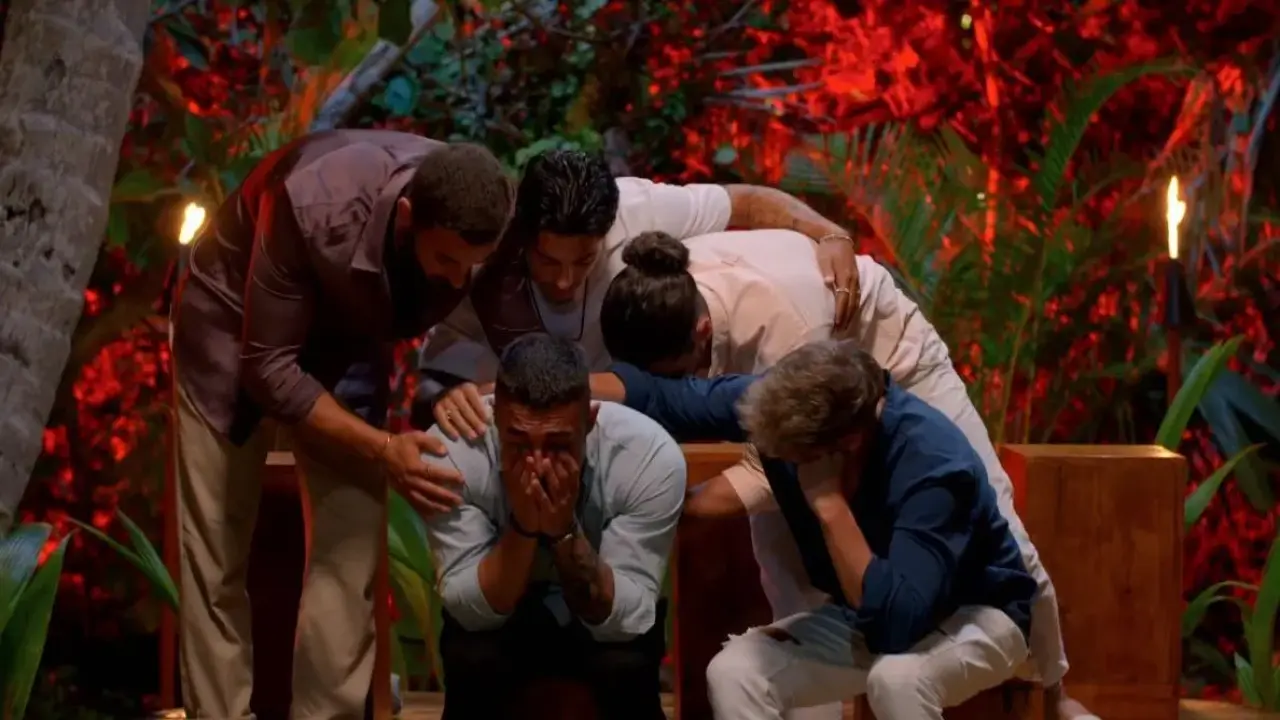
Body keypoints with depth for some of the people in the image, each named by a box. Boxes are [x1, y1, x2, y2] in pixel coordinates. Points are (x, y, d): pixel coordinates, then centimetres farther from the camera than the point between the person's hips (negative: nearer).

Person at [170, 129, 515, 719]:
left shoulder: (476, 227, -27)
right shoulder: (315, 208, -39)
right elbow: (267, 368, -30)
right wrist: (383, 450, -36)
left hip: (347, 333, 4)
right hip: (236, 323, -3)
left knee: (350, 554, -6)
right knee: (216, 561, -3)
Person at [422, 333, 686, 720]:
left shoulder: (650, 454, -28)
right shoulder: (452, 449, -28)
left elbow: (625, 620, -26)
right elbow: (469, 609, -25)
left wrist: (565, 530, -40)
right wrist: (522, 527, -40)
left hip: (609, 621, 0)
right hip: (497, 618, 0)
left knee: (624, 664, -31)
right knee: (472, 659, -31)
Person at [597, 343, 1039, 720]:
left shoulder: (933, 462, -35)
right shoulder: (793, 407, -18)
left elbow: (896, 623, -44)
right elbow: (662, 398, -5)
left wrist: (830, 503, -42)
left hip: (974, 614, -6)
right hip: (871, 611, 6)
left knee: (896, 677, -39)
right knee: (732, 673, -18)